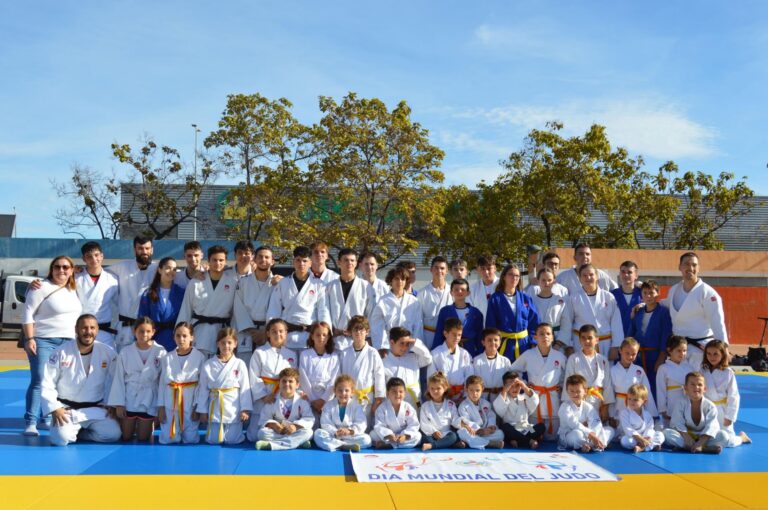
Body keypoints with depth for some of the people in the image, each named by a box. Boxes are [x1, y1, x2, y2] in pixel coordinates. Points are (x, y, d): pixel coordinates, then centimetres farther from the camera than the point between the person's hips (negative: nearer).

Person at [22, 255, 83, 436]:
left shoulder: (73, 290, 12)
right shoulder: (42, 288, -6)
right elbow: (28, 314, -9)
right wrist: (29, 339, -15)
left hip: (68, 343, 6)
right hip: (43, 341, -6)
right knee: (39, 381, -9)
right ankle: (31, 423, -7)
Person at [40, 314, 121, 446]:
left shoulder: (108, 353, -3)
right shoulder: (61, 352, -7)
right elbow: (47, 384, -4)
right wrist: (55, 408, -14)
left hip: (96, 409, 2)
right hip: (66, 409, -2)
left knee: (112, 434, -19)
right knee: (62, 438, -27)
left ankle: (78, 432, 8)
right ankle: (70, 430, 11)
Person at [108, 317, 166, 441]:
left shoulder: (161, 352, -8)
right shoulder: (125, 353, -4)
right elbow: (119, 379, 0)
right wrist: (119, 404, -4)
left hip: (149, 401, -1)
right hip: (129, 399, 1)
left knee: (143, 438, 6)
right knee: (126, 437, 11)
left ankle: (149, 425, 35)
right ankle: (132, 426, 39)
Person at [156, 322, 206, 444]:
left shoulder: (200, 357, -4)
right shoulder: (168, 358, 4)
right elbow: (162, 383, 6)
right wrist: (160, 407, 1)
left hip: (190, 401, -2)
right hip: (170, 401, 2)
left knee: (190, 439, -1)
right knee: (168, 439, 1)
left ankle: (189, 433, 32)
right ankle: (177, 432, 34)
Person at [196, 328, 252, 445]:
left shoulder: (239, 364, -4)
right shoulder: (208, 365, -1)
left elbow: (245, 388, -2)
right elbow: (203, 389, 3)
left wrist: (245, 409, -6)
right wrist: (202, 411, 4)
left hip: (234, 408, -1)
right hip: (215, 408, 1)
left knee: (233, 440, 0)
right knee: (213, 440, 4)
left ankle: (237, 430, 33)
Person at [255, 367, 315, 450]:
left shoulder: (302, 400, 0)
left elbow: (309, 419, -8)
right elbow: (264, 418, -1)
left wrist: (296, 426, -24)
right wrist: (274, 425, -21)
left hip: (294, 432, 0)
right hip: (277, 432, 0)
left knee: (308, 432, -30)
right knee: (262, 432, -27)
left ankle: (272, 445, -38)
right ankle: (299, 442, -32)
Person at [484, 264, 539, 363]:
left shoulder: (526, 298, 7)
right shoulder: (495, 299, -1)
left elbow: (533, 322, 7)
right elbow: (490, 325, -2)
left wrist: (533, 343, -1)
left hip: (523, 343, 2)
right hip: (503, 344, -2)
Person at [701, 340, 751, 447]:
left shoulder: (728, 373, -11)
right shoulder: (702, 371, -2)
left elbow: (733, 396, -9)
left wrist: (729, 416, -10)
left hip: (721, 411, -3)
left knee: (727, 442, -5)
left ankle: (742, 437, 28)